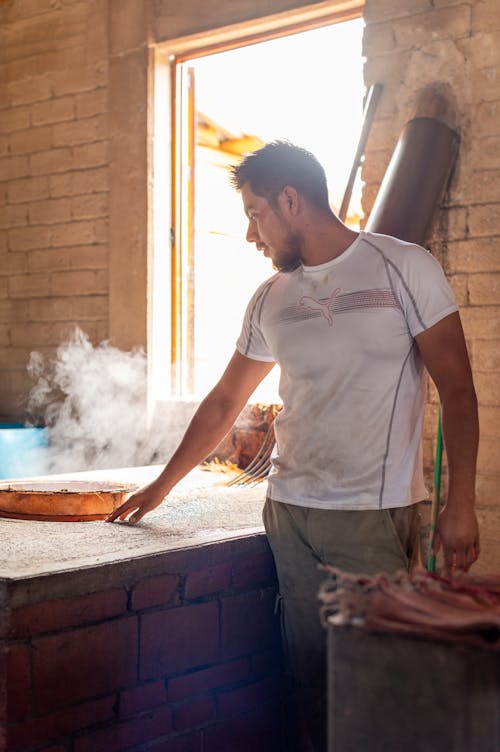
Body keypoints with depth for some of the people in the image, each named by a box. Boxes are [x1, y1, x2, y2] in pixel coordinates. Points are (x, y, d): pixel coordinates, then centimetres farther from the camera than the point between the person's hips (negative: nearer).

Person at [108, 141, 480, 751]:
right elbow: (223, 403, 20)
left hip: (376, 514, -4)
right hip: (289, 511, 4)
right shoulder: (269, 300, 12)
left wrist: (460, 506, -9)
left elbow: (456, 388, -4)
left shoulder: (404, 267, -2)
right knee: (311, 674, 6)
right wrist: (160, 487, 23)